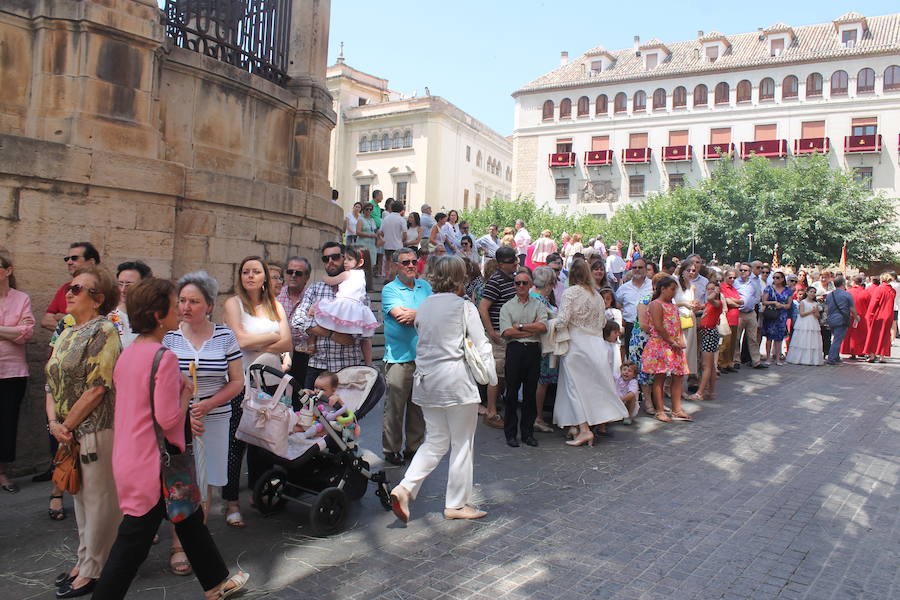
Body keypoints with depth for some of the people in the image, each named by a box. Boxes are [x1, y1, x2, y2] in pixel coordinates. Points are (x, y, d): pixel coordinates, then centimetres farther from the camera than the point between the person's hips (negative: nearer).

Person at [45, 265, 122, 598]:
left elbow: (96, 390, -18)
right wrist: (54, 422, -3)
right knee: (80, 496, 18)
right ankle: (84, 562, 32)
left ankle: (92, 571, 16)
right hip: (70, 433, 9)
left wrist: (67, 426, -11)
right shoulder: (67, 333, 12)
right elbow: (52, 382, 11)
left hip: (97, 431, -8)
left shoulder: (103, 331, -14)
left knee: (98, 500, 4)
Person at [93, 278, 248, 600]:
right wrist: (187, 390, -6)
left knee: (190, 518, 22)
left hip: (130, 454, 9)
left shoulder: (128, 353, 5)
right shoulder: (165, 357, -21)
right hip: (153, 462, -9)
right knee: (133, 543, 3)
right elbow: (169, 419, -22)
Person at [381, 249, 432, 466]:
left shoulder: (425, 286, 14)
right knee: (394, 407, -1)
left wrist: (414, 314, -13)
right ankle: (391, 450, 12)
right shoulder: (389, 289, -2)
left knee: (419, 406, 12)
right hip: (399, 357, -5)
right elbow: (401, 316, -16)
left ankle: (414, 446, 24)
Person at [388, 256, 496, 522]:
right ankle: (457, 504, 16)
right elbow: (481, 345, -8)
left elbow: (422, 338, 11)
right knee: (462, 443, 8)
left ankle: (405, 488, 0)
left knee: (436, 440, 16)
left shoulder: (423, 306, 8)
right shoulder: (464, 307, -8)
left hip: (427, 379, 6)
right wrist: (491, 378, 1)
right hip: (457, 381, -6)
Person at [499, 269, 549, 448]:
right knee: (512, 392, -1)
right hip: (515, 350, -1)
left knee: (530, 392, 5)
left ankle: (528, 433, 15)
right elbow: (506, 332, -6)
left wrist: (520, 326, -5)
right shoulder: (507, 307, 9)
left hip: (533, 350, 1)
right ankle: (510, 434, 8)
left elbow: (543, 327, -5)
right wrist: (532, 329, -5)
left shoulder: (539, 305, 12)